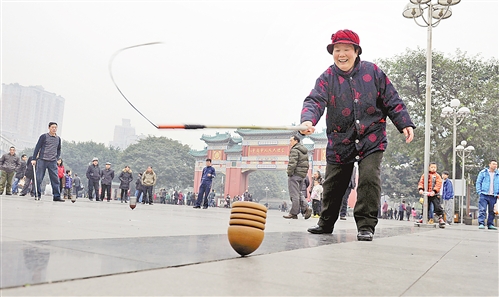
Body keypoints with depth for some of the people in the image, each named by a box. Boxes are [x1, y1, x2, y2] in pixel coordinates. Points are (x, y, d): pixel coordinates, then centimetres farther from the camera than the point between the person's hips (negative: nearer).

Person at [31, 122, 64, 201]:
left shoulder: (58, 138, 13)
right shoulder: (44, 136, 0)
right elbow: (37, 147, -2)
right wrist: (34, 159, -7)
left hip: (53, 162, 3)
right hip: (42, 160, -3)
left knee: (55, 179, -2)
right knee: (39, 178, 1)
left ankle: (56, 196, -1)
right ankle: (38, 195, 12)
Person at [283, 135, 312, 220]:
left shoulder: (294, 150, -11)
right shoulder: (305, 150, 19)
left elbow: (292, 163, -20)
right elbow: (306, 163, 19)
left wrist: (289, 172, -12)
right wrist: (304, 173, 18)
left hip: (295, 174, -9)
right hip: (302, 174, 9)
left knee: (294, 194, -4)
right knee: (298, 193, 16)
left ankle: (293, 213, 0)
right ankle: (306, 208, 3)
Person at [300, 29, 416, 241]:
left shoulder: (373, 72, -1)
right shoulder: (327, 78, -3)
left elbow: (392, 101, 4)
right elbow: (314, 101, -19)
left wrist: (405, 124, -4)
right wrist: (308, 120, -40)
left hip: (371, 138, -1)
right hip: (340, 141, 1)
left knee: (369, 178, -17)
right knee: (332, 184, 10)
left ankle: (366, 226, -1)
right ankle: (326, 223, 31)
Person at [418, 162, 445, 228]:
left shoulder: (437, 176, 3)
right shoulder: (425, 175, 10)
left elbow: (438, 184, -8)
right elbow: (421, 182, 2)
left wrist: (434, 191, -24)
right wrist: (421, 189, -17)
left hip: (435, 195, -3)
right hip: (426, 194, 3)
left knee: (437, 207, -12)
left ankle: (441, 219, -8)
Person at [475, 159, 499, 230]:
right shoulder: (483, 173, 5)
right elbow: (478, 182, 4)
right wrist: (479, 192, -6)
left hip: (493, 196, 3)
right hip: (484, 195, -3)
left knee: (492, 211, 8)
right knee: (482, 210, -9)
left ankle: (490, 224, 16)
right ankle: (481, 224, -10)